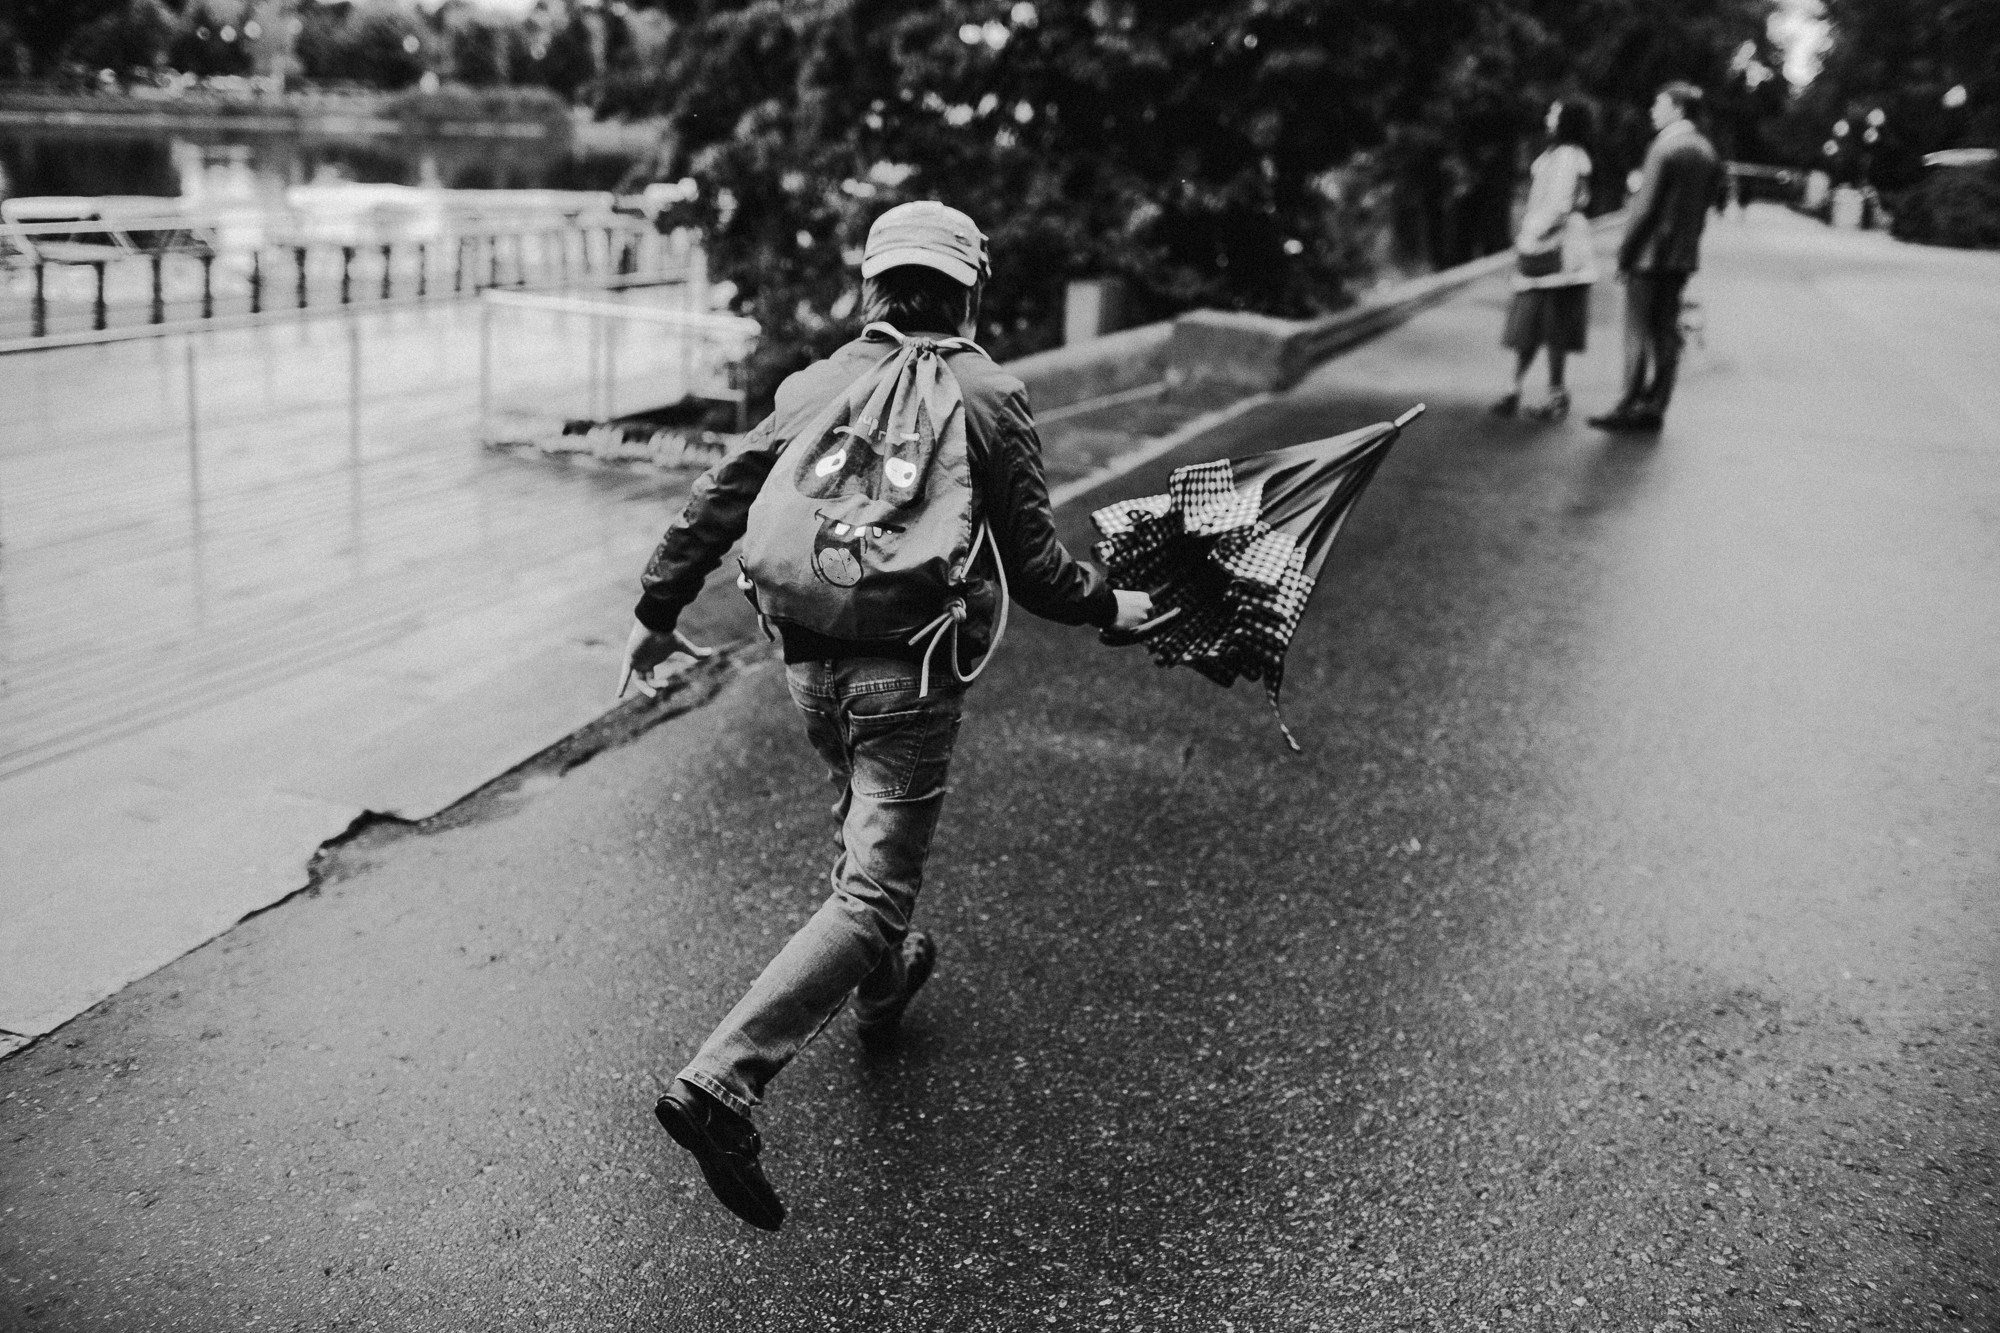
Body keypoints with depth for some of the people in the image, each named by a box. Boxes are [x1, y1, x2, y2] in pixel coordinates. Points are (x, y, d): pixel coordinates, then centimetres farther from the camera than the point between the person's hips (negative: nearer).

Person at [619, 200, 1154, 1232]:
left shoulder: (809, 387, 7)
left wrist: (658, 614, 21)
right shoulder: (987, 397, -4)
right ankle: (721, 1082, -20)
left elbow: (715, 504, 8)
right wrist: (1111, 608, 14)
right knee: (871, 893, -5)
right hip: (912, 671, -5)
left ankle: (883, 986, 53)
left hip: (808, 663, 6)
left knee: (865, 826, 31)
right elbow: (1033, 567, -4)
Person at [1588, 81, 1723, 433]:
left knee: (1638, 331, -2)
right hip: (1683, 256, 7)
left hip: (1650, 254, -7)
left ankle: (1630, 407, -1)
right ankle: (1654, 407, 11)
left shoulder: (1664, 148, -14)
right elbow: (1704, 205, 13)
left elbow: (1645, 206, -16)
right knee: (1666, 332, 9)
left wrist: (1624, 253, -10)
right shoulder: (1707, 151, 10)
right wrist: (1686, 243, 17)